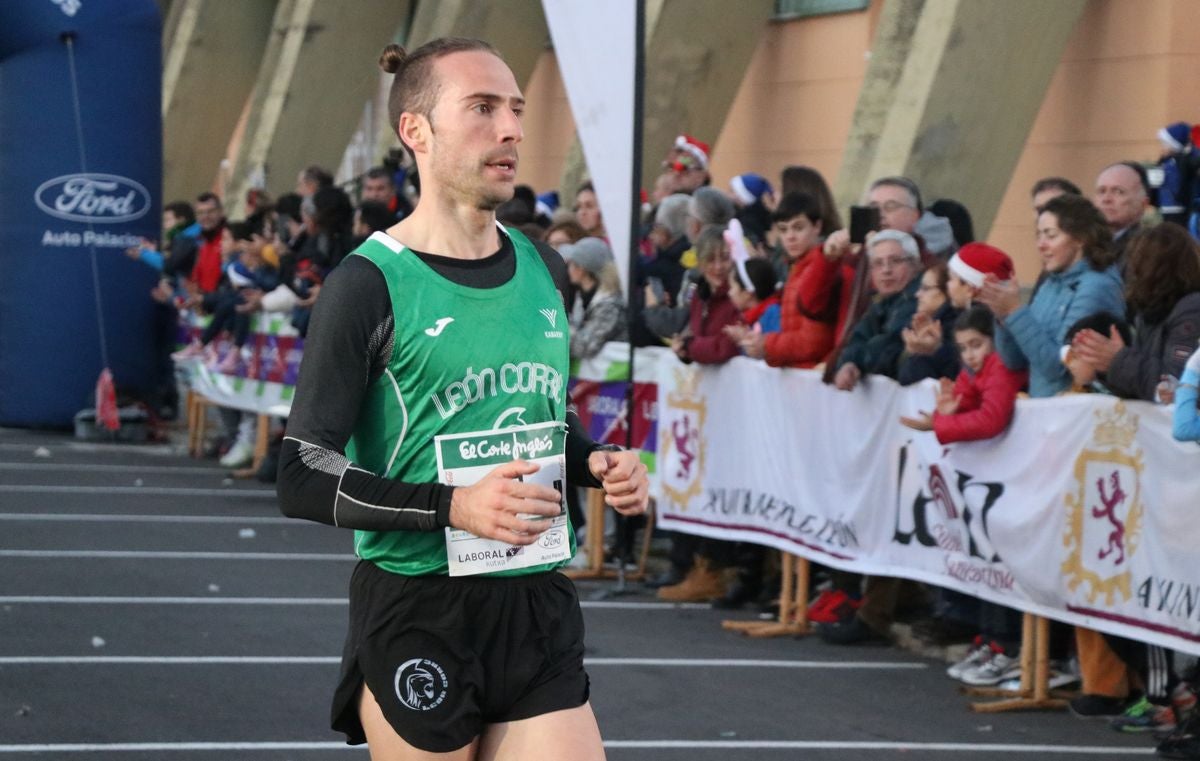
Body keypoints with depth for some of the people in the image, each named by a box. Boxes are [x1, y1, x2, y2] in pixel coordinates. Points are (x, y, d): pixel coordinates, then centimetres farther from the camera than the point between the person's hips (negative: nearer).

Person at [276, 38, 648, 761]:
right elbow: (303, 478, -12)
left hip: (539, 607, 5)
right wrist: (454, 506, -22)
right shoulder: (370, 286, -10)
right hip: (416, 614, -5)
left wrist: (595, 461, 4)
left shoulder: (544, 270, 10)